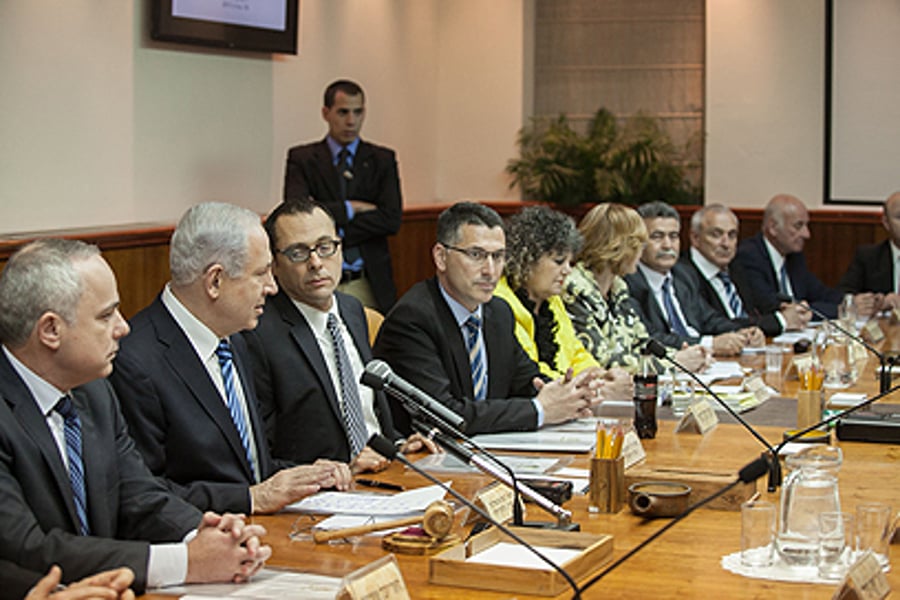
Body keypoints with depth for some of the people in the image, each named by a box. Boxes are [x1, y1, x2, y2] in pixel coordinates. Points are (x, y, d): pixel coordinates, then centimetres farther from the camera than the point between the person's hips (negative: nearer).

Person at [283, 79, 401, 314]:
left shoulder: (382, 159, 10)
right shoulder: (302, 159, 6)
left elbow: (392, 219, -2)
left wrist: (335, 233, -8)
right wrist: (350, 208, -9)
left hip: (370, 284, 1)